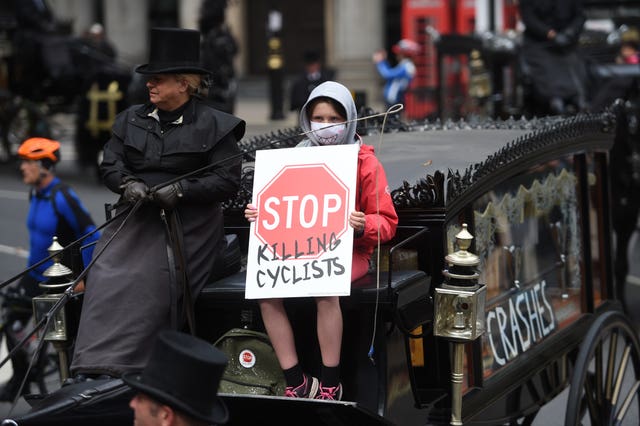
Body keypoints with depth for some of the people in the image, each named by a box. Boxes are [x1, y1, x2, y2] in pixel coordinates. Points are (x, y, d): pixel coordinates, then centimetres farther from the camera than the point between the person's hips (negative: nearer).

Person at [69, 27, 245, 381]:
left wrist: (181, 189, -16)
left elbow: (228, 181, -7)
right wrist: (127, 184, -9)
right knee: (108, 278, -14)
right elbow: (109, 165, 12)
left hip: (187, 229, -4)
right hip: (136, 220, 4)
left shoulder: (214, 125, -2)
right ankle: (91, 369, -14)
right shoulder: (131, 119, 12)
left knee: (153, 285, -18)